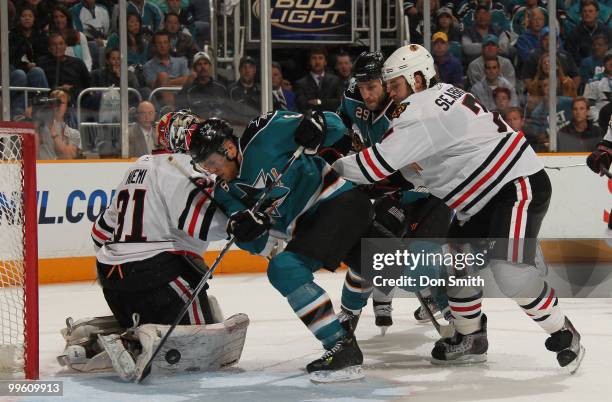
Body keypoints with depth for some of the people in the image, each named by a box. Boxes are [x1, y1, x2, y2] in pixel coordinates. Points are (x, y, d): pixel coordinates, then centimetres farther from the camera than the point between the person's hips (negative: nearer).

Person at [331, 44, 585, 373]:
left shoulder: (423, 109, -20)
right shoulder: (441, 95, 11)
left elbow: (382, 162, -23)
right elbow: (414, 161, 22)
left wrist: (335, 166, -10)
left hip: (520, 184, -11)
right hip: (483, 195, 11)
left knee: (508, 269, -22)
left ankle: (563, 335, -7)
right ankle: (471, 338, 23)